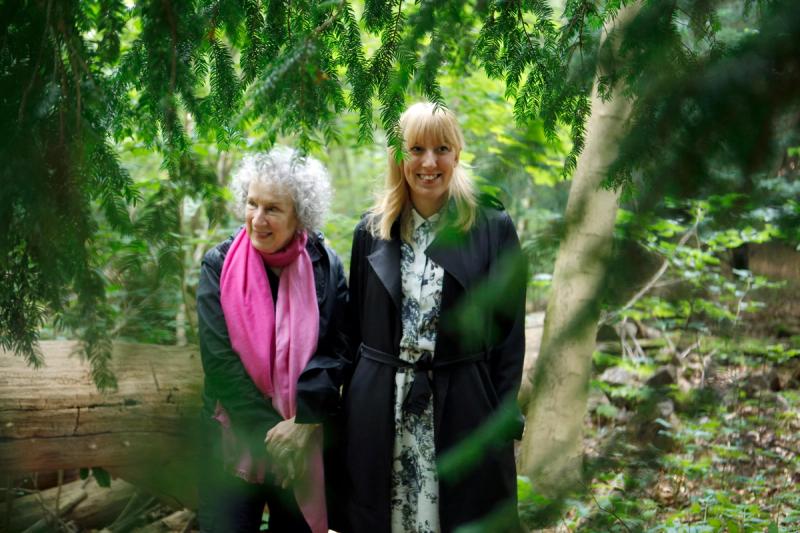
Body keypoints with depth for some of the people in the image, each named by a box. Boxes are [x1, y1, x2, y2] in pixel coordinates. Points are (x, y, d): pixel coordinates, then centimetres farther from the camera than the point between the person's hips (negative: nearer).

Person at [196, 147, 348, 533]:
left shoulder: (325, 268, -2)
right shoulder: (220, 265, -5)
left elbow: (336, 354, -5)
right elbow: (219, 357, -10)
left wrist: (302, 425, -17)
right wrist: (269, 431, -13)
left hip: (305, 440, 1)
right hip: (233, 438, -1)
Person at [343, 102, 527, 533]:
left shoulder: (493, 228, -2)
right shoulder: (372, 230, 6)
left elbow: (509, 333, -2)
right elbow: (355, 327, 10)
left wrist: (504, 422, -6)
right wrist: (350, 414, 7)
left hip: (465, 412, -2)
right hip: (381, 414, 2)